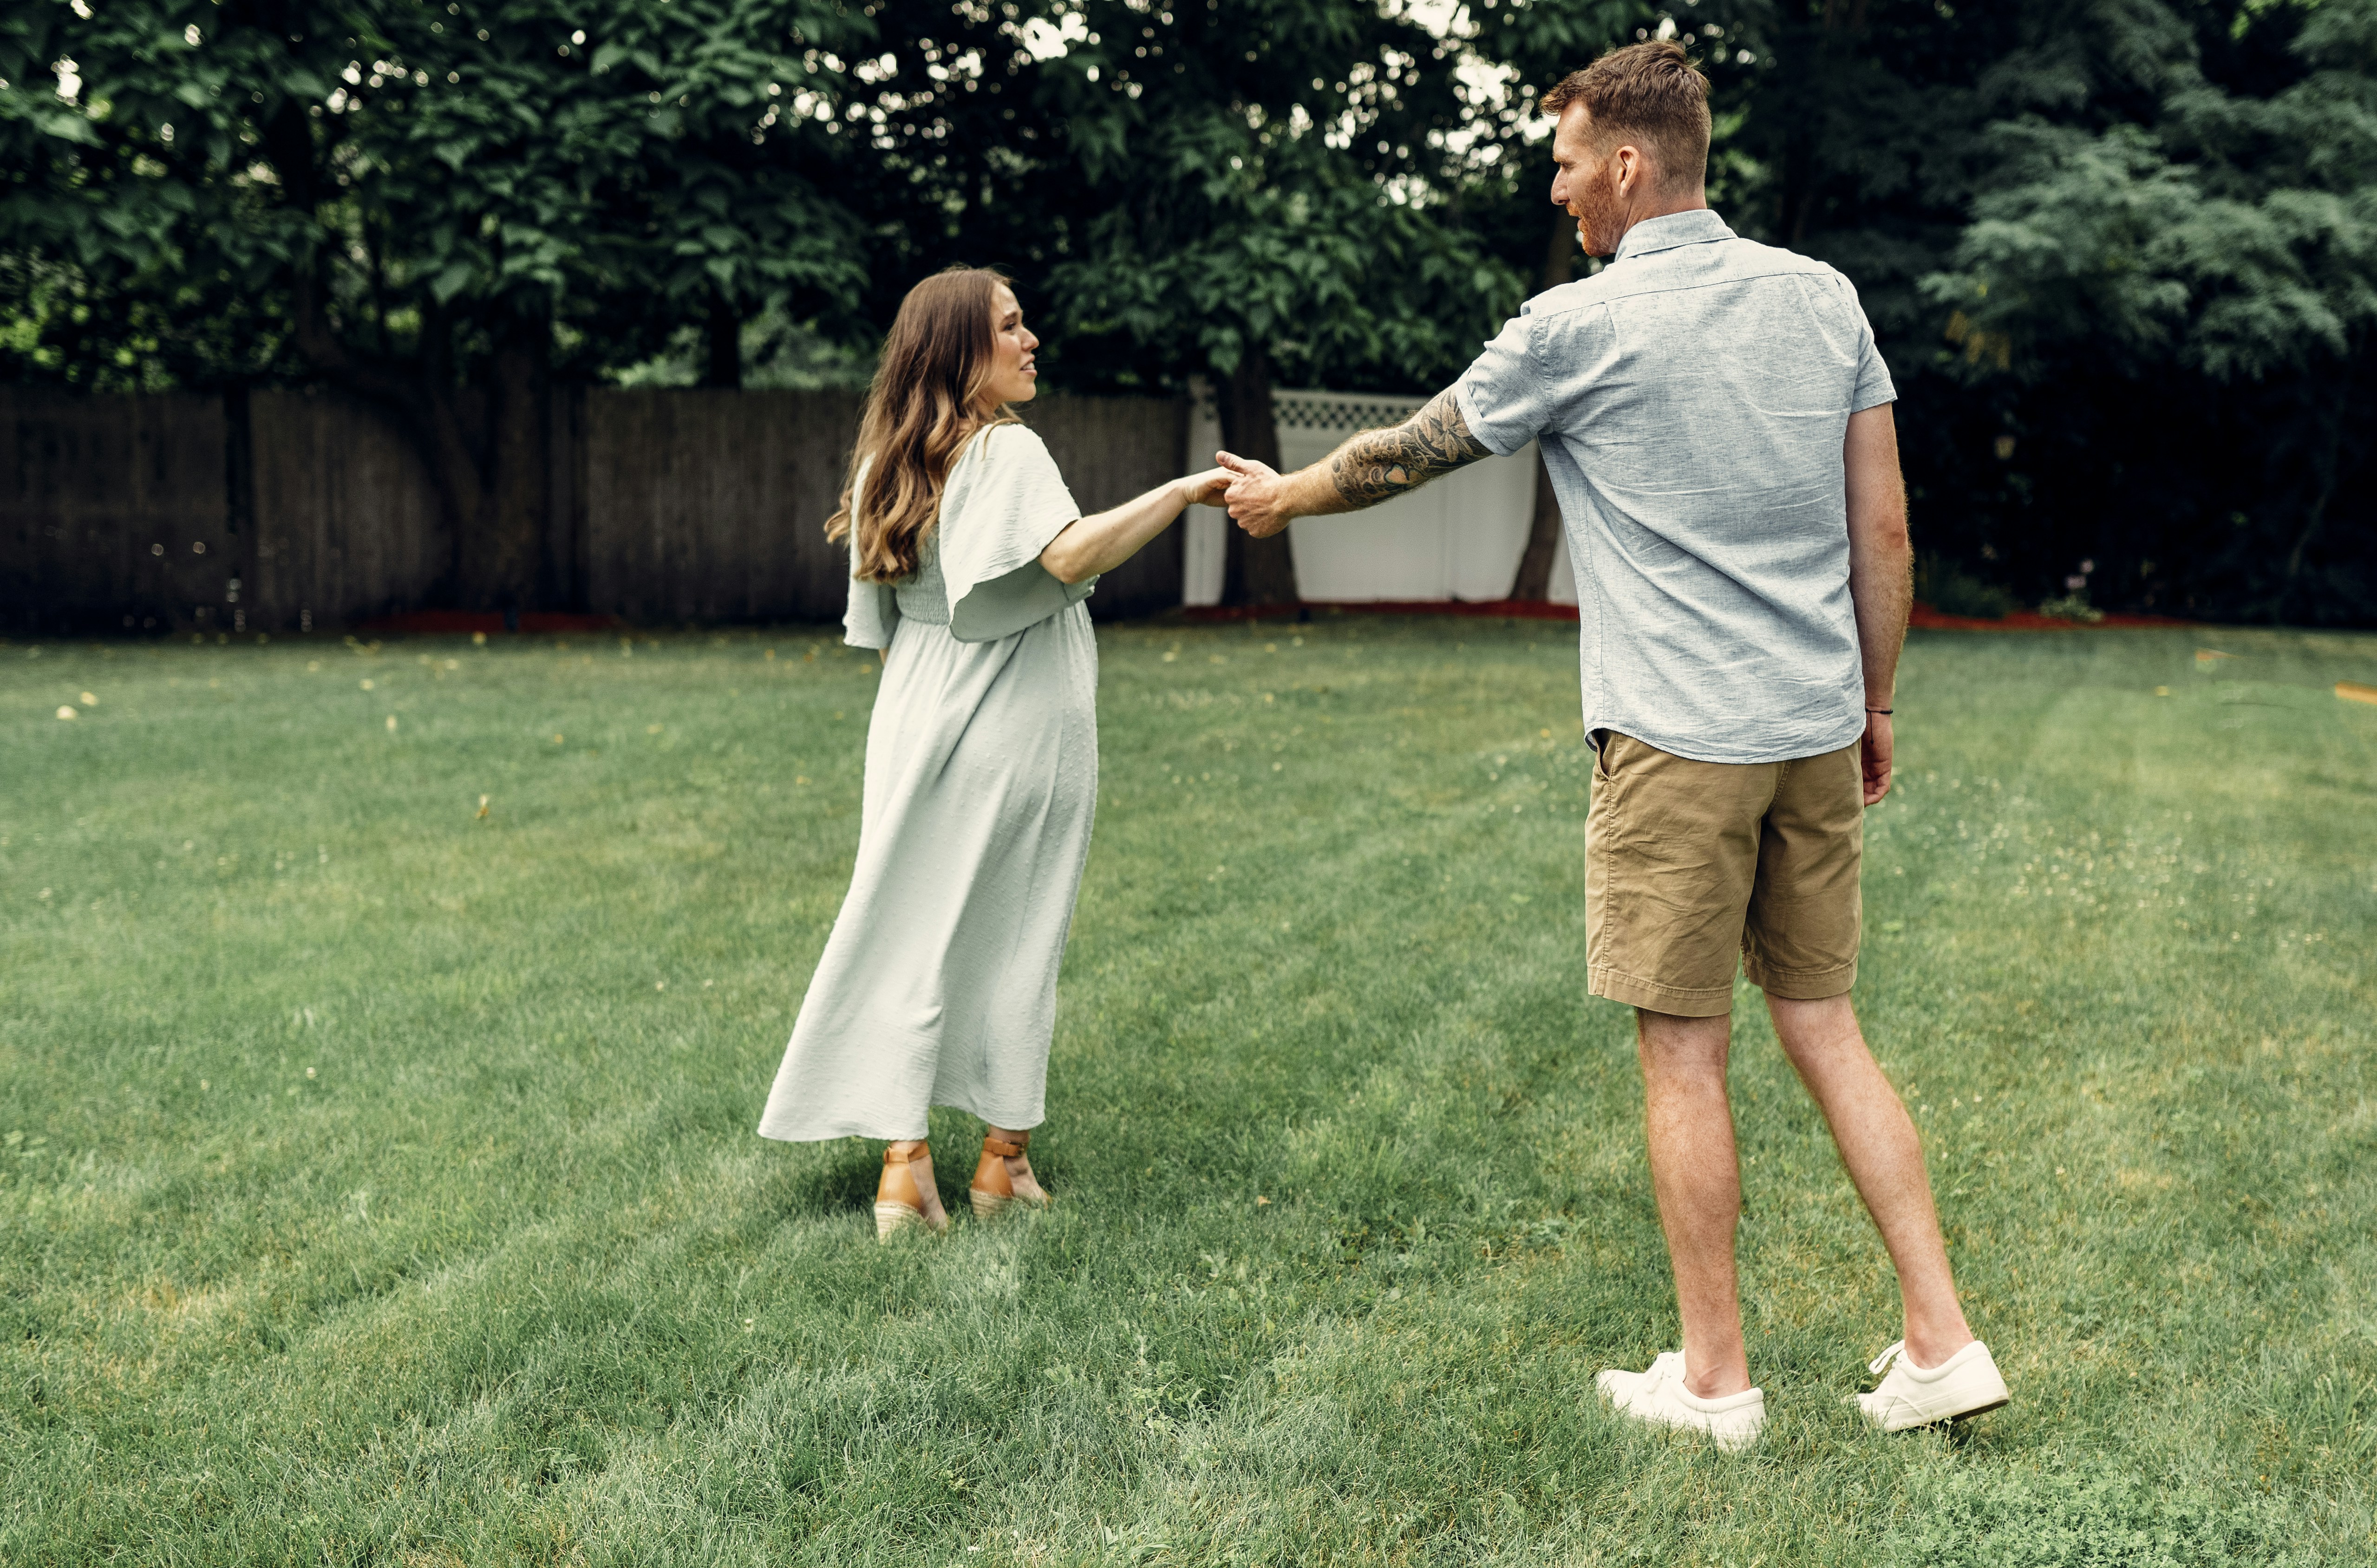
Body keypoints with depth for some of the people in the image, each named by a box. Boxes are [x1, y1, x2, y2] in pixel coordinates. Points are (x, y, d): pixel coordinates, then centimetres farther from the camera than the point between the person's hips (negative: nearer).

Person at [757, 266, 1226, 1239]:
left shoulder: (889, 465, 10)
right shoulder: (1005, 450, -12)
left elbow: (881, 629, 14)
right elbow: (1071, 555, -30)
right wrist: (1181, 493, -31)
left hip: (919, 727, 6)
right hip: (1017, 731, -6)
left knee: (912, 937, 8)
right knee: (1014, 939, 6)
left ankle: (905, 1163, 5)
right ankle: (1004, 1161, 15)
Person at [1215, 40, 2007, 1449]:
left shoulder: (1578, 326, -7)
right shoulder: (1821, 295, 8)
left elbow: (1410, 455, 6)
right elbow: (1885, 526, 9)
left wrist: (1289, 496, 24)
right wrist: (1874, 703, 18)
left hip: (1676, 739, -6)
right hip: (1816, 728, 6)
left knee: (1685, 1053, 4)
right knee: (1825, 1027, 13)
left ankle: (1715, 1378, 13)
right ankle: (1944, 1343, 13)